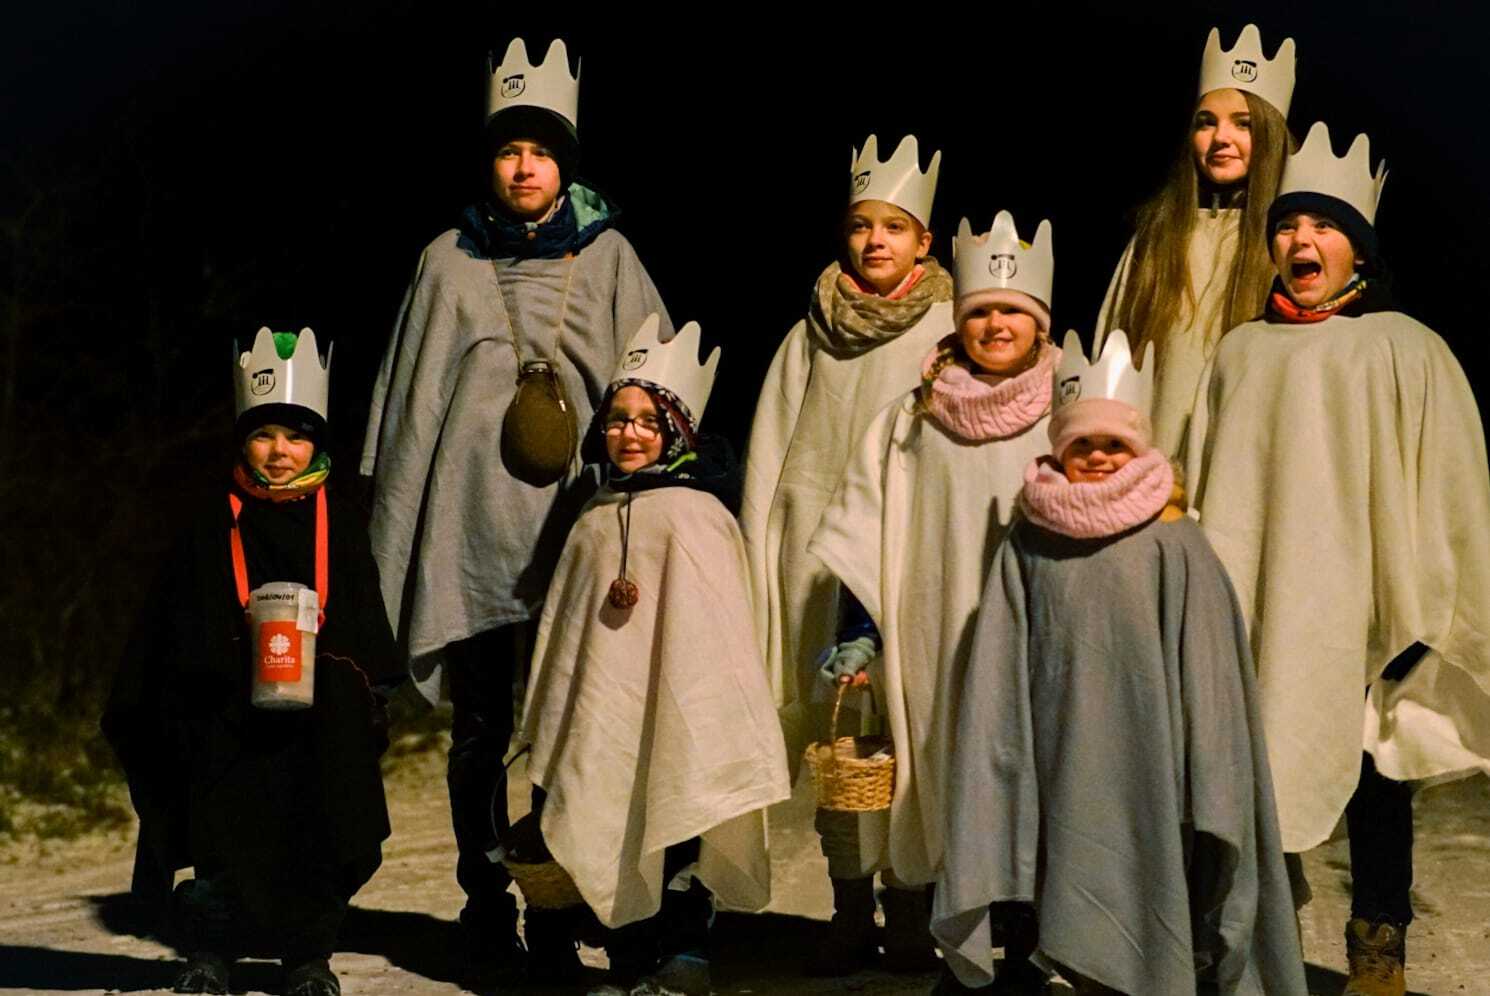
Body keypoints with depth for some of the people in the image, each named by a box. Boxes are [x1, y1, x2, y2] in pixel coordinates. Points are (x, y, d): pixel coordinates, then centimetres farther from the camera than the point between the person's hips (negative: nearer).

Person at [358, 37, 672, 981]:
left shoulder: (609, 258, 9)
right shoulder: (450, 262, 11)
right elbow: (411, 402, 12)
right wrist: (396, 535, 9)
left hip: (576, 528, -1)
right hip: (471, 531, 1)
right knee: (482, 731, 3)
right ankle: (489, 913, 12)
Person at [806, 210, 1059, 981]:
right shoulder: (911, 422, 7)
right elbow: (869, 541, 7)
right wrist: (862, 635, -1)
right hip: (931, 643, 1)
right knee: (931, 785, 2)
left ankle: (1021, 941, 11)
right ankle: (910, 927, 14)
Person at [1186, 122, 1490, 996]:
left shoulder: (1406, 351, 1)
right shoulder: (1241, 354, 11)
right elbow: (1205, 490, 12)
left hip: (1359, 619, -2)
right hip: (1258, 617, 2)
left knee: (1373, 784, 4)